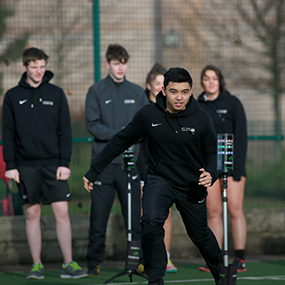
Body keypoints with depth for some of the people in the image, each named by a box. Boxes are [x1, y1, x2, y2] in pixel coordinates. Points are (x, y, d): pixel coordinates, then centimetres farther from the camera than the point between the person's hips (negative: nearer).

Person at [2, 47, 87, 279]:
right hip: (26, 165, 0)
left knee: (62, 211, -5)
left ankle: (69, 264, -1)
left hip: (53, 163, 0)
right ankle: (37, 265, 9)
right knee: (32, 213, 3)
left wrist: (64, 162, -3)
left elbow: (65, 131, 5)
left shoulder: (56, 94, 6)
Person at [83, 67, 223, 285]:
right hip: (159, 180, 0)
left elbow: (212, 153, 0)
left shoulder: (202, 119, -13)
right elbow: (120, 141, 0)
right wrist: (94, 171, 2)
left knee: (200, 234, 16)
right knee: (151, 221, -28)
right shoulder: (148, 115, -12)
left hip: (192, 185, 0)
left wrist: (210, 174, -22)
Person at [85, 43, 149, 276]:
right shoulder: (96, 91, 4)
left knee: (135, 216, -1)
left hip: (130, 162, 2)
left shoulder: (137, 92, 13)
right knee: (99, 216, 1)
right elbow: (92, 124, -4)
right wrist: (117, 134, -16)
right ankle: (94, 263, 9)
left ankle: (140, 260, 6)